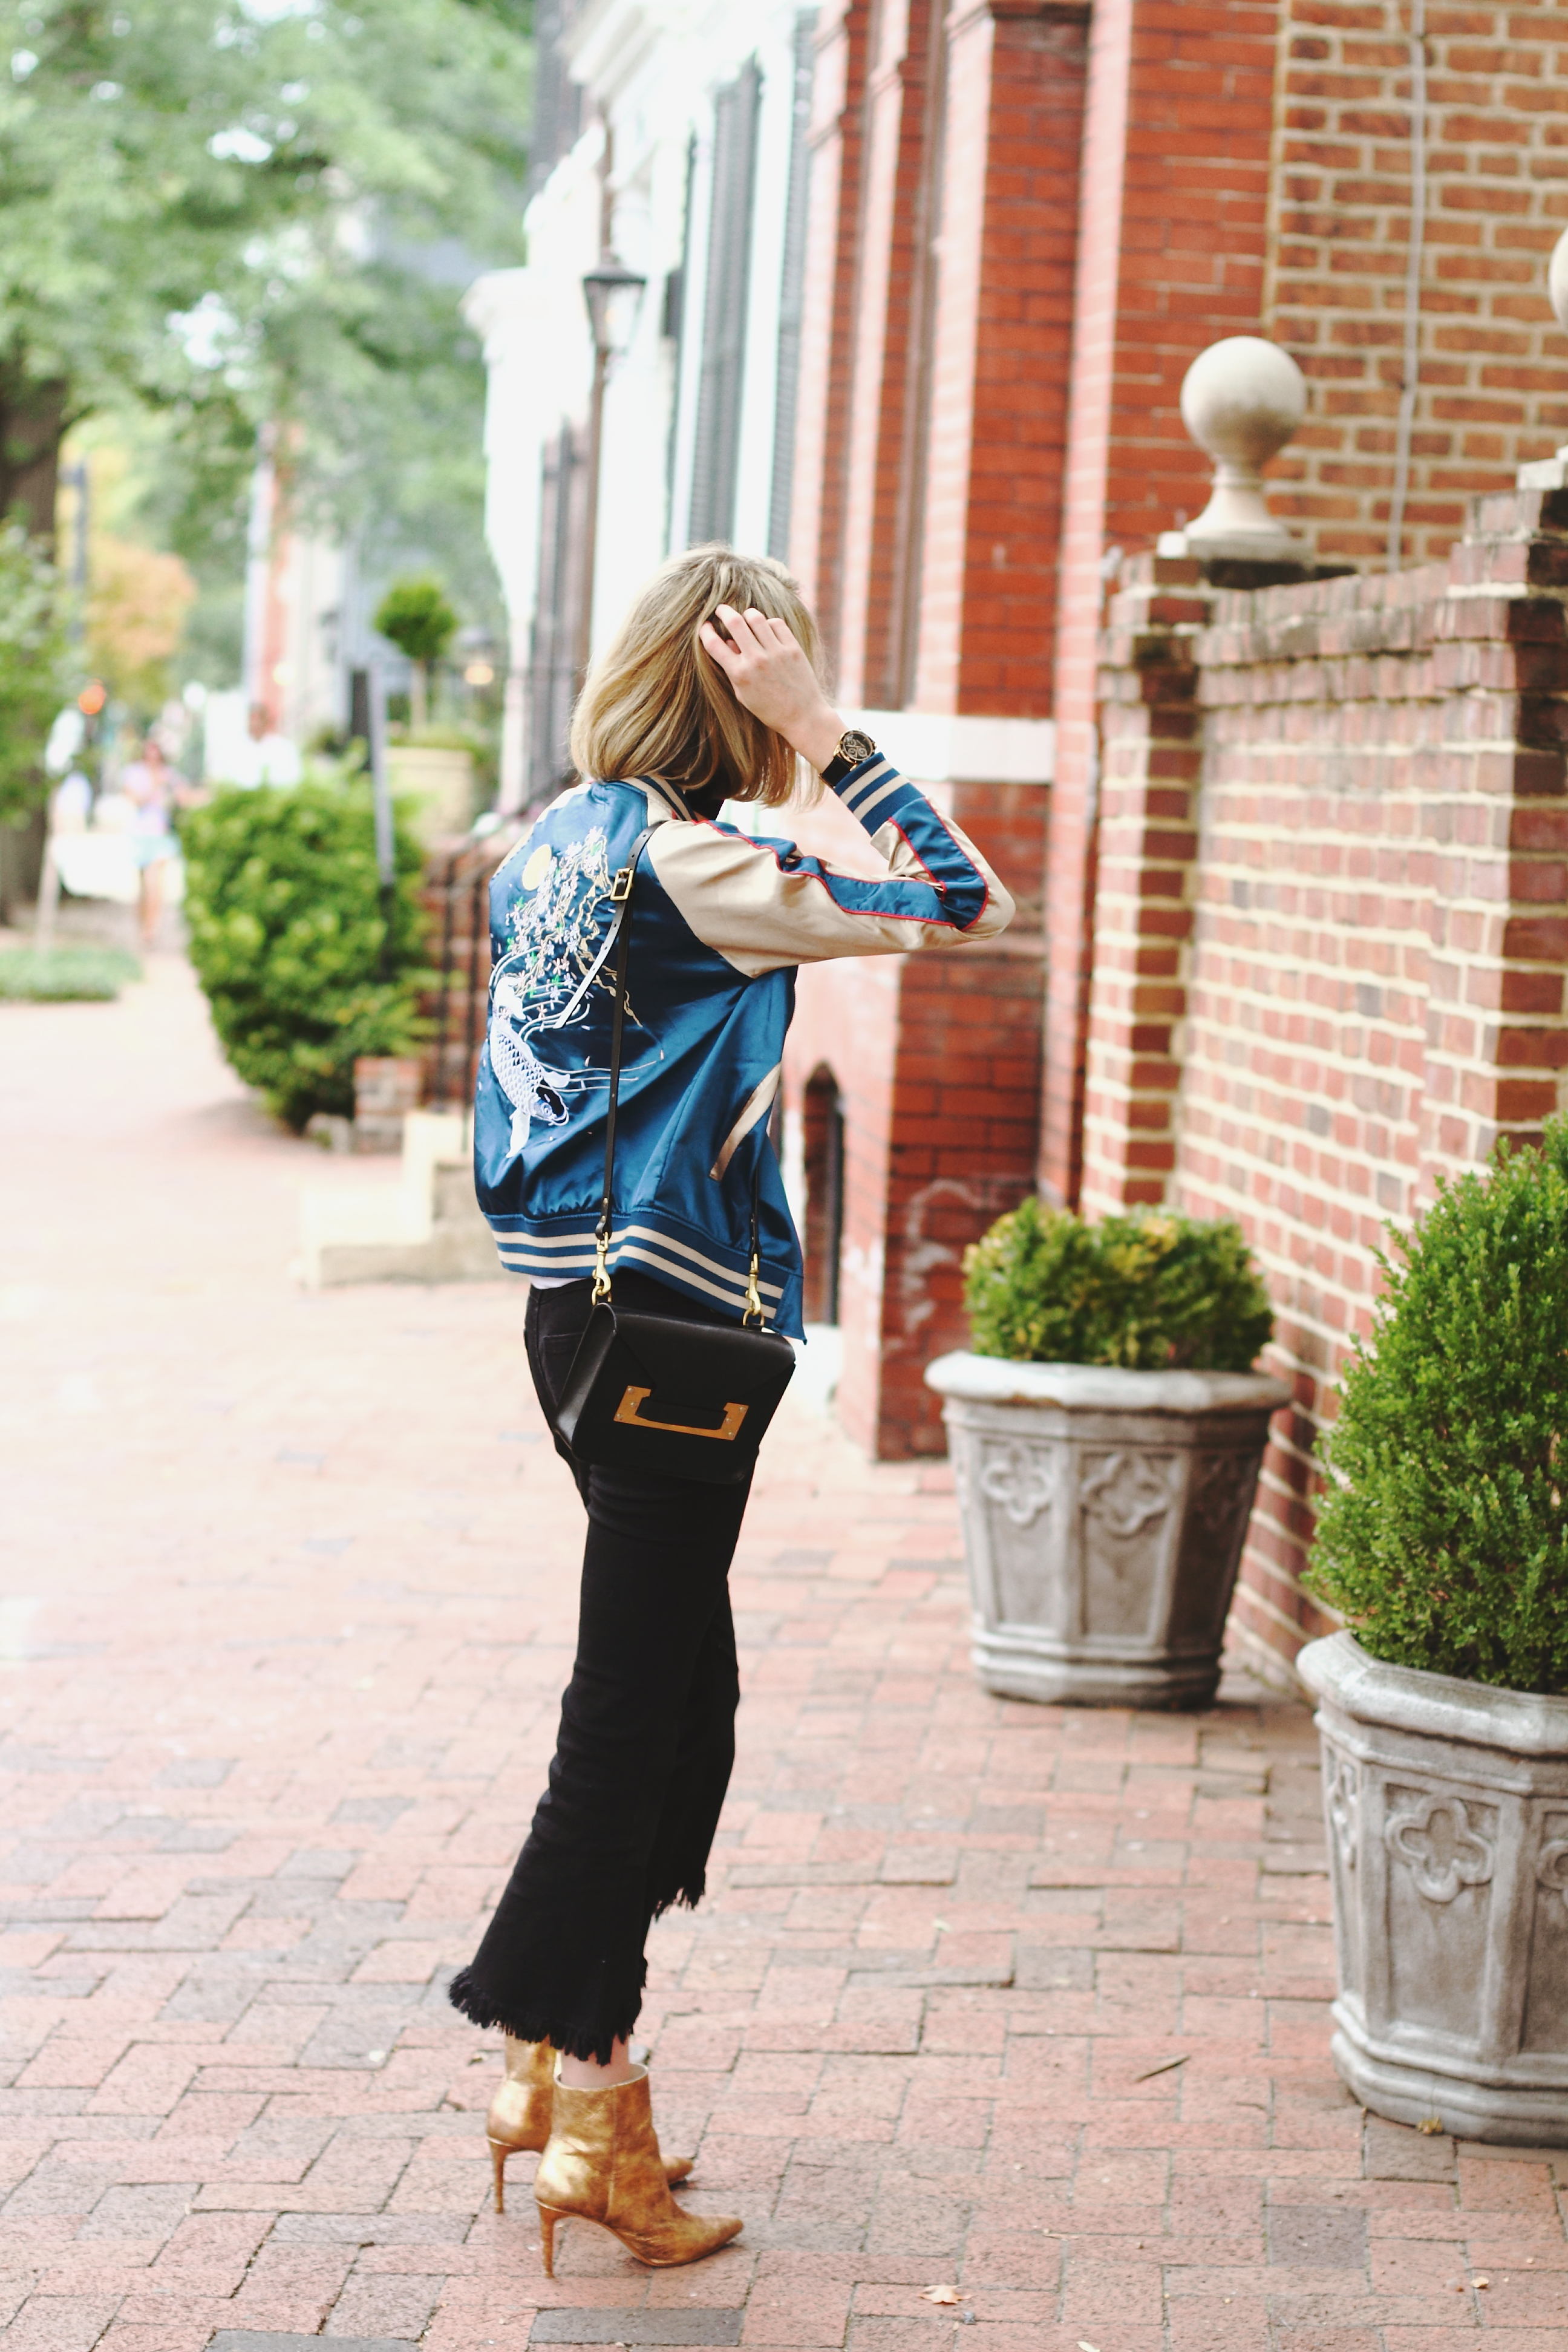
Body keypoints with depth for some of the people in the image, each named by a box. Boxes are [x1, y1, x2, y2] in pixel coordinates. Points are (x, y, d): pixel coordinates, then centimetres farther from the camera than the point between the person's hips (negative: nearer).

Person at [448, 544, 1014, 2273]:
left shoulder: (554, 843, 10)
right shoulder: (683, 862, -16)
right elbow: (957, 904, -17)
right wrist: (824, 732, -15)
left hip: (581, 1302, 9)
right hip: (665, 1319, -9)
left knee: (679, 1691, 16)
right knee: (637, 1705, -1)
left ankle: (555, 2064, 24)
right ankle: (581, 2101, 6)